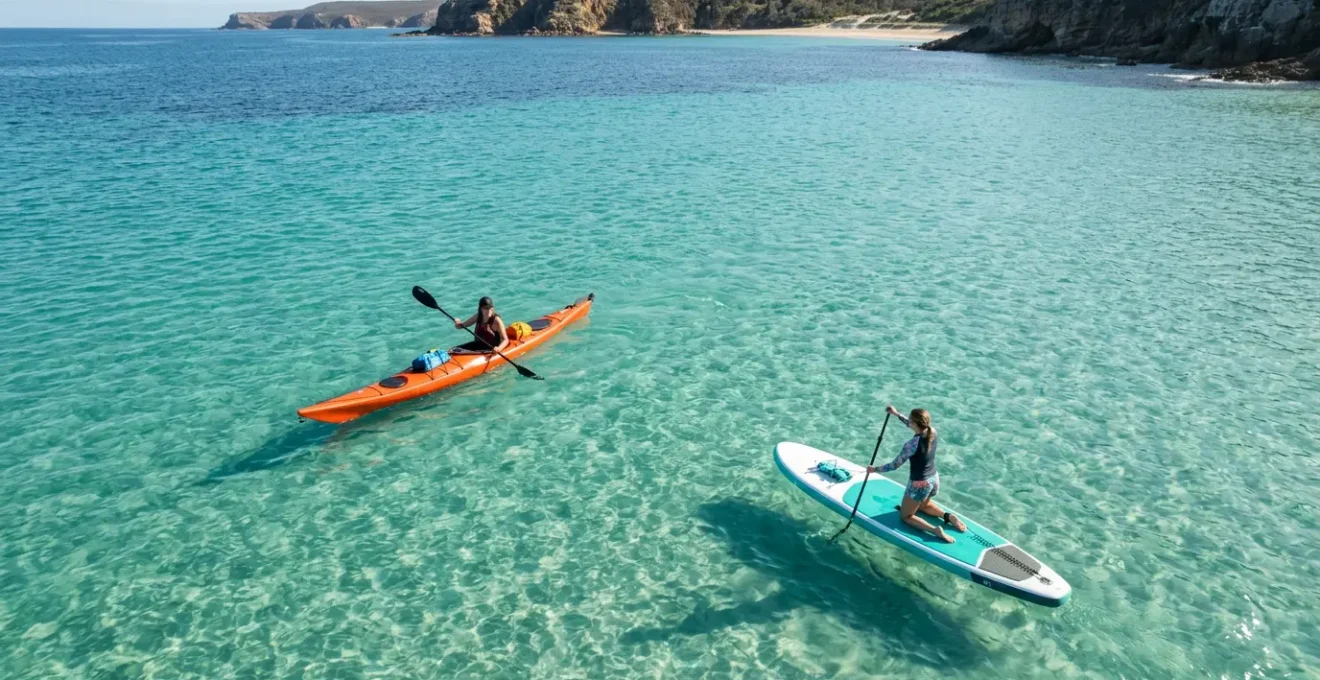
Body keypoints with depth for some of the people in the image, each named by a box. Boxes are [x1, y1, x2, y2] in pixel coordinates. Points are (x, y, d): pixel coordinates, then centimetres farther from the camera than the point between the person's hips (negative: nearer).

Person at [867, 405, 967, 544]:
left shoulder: (912, 444, -28)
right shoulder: (933, 432, -10)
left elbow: (895, 465, -19)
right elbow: (913, 426, 12)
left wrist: (875, 469, -6)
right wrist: (897, 414, 16)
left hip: (919, 485, -7)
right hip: (934, 479, 7)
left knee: (906, 516, 14)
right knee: (923, 505, 36)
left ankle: (935, 530, -8)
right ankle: (948, 517, 13)